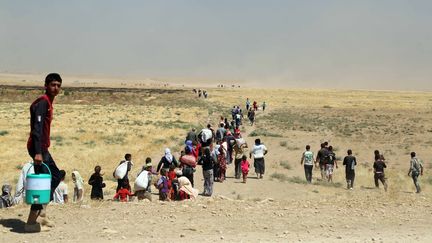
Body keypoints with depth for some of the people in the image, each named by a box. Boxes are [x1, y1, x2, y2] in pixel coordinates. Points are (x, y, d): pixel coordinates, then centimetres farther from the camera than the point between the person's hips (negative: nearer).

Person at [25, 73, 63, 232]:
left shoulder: (48, 103, 17)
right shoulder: (42, 102, -14)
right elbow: (37, 128, -23)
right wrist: (38, 152, -29)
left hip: (42, 148, 10)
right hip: (38, 148, -10)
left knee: (55, 175, 18)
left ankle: (41, 210, 20)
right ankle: (31, 222, -7)